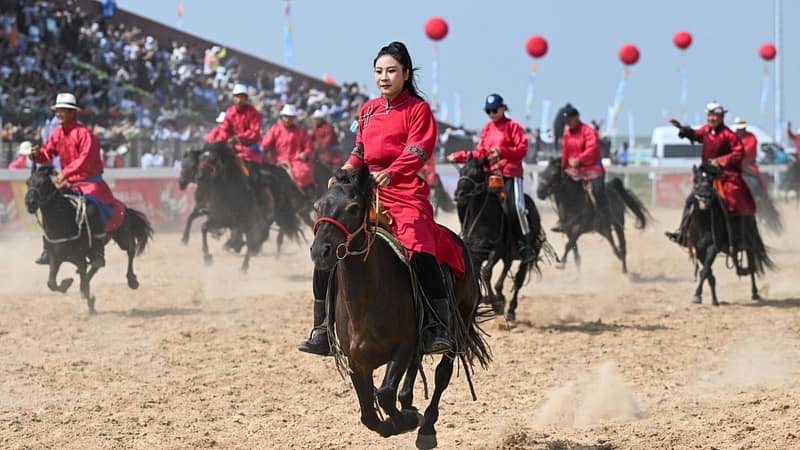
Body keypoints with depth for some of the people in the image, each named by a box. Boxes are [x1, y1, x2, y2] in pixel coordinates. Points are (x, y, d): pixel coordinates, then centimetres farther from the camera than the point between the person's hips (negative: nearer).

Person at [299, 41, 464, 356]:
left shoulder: (418, 109, 1)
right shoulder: (368, 111, 19)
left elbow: (417, 152, -12)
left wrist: (390, 173, -29)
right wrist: (344, 174, 2)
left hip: (405, 193, -6)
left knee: (420, 251, -28)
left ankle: (438, 328, -20)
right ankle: (322, 332, 6)